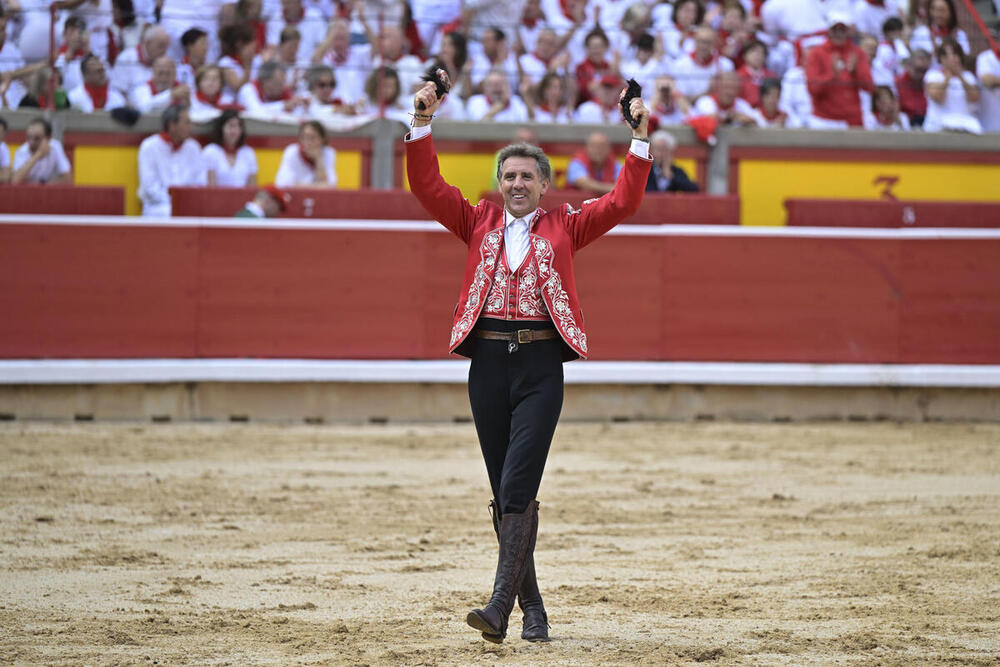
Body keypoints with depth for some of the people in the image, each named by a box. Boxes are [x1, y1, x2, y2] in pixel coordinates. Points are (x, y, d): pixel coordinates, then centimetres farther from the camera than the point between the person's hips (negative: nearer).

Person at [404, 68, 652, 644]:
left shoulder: (565, 228, 9)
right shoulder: (479, 223, 13)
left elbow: (623, 204, 3)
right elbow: (428, 186, 7)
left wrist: (640, 142, -3)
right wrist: (422, 124, 0)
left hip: (541, 364, -3)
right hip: (488, 363, 3)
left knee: (518, 486, -14)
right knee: (506, 491, 6)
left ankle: (501, 606, -19)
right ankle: (533, 610, 14)